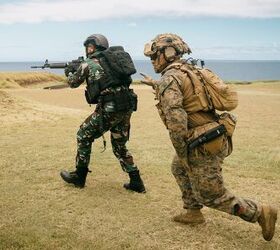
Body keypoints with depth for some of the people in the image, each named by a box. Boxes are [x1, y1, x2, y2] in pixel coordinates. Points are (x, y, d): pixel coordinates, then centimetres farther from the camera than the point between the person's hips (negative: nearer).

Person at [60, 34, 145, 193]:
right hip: (127, 107, 6)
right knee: (120, 146, 20)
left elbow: (73, 83, 20)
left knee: (84, 137, 14)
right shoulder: (113, 59, 18)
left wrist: (69, 73, 41)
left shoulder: (88, 64, 3)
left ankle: (79, 177, 22)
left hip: (109, 109, -6)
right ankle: (136, 183, 18)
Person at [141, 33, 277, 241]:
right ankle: (193, 213, 35)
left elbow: (176, 119, -26)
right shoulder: (189, 70, 13)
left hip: (203, 145, -10)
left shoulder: (169, 78, -16)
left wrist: (181, 153, -17)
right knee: (179, 169, 28)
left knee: (212, 196, 4)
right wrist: (155, 85, 41)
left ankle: (260, 213, 9)